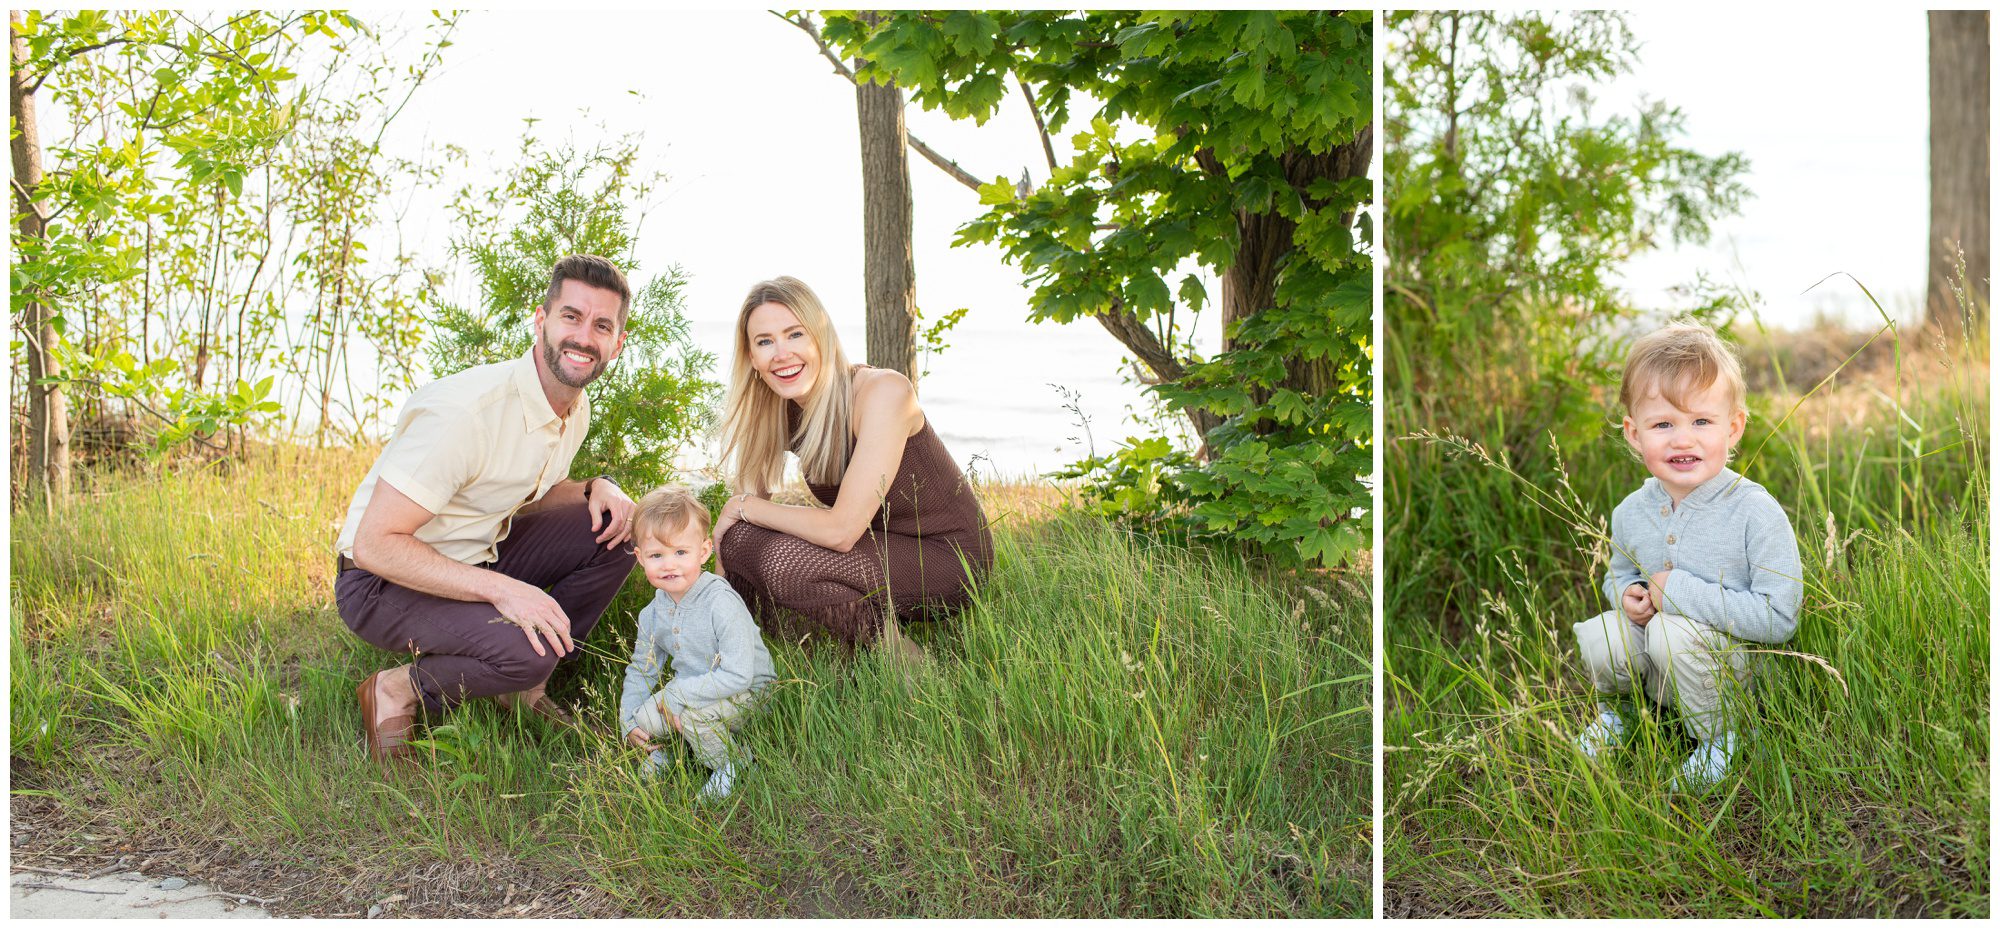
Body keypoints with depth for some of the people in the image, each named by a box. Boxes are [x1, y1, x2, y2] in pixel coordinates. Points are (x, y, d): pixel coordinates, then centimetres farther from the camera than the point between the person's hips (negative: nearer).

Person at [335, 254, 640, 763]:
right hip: (384, 583, -8)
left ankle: (523, 686, 3)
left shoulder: (576, 407, -1)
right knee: (524, 649, -32)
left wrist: (595, 489, -6)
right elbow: (374, 544, -30)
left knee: (615, 531, -6)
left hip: (478, 558, 9)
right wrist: (501, 589, -36)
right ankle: (397, 692, -4)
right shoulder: (465, 411, -29)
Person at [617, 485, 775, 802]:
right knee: (641, 715, -12)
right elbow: (641, 670, 13)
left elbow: (738, 675, -30)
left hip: (746, 694, -7)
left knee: (692, 714, -32)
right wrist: (628, 723, 1)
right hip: (691, 691, 7)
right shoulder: (652, 614, -2)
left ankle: (733, 765, -4)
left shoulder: (722, 604, -26)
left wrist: (676, 693, -27)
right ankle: (664, 750, 21)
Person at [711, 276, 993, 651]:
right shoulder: (781, 410, -2)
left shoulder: (882, 392, -24)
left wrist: (741, 507, -16)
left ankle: (902, 659, -8)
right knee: (739, 542, -11)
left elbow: (840, 530, -29)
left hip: (946, 557, -7)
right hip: (879, 548, 7)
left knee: (782, 560, -27)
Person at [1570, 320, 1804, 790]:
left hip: (1740, 675, -4)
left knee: (1673, 631, -32)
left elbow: (1779, 618, -26)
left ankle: (1718, 736, -5)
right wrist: (1627, 595, -8)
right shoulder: (1631, 513, -3)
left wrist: (1680, 591, -25)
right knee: (1597, 636, -22)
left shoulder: (1755, 512, -20)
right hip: (1659, 676, 5)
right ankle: (1617, 708, 13)